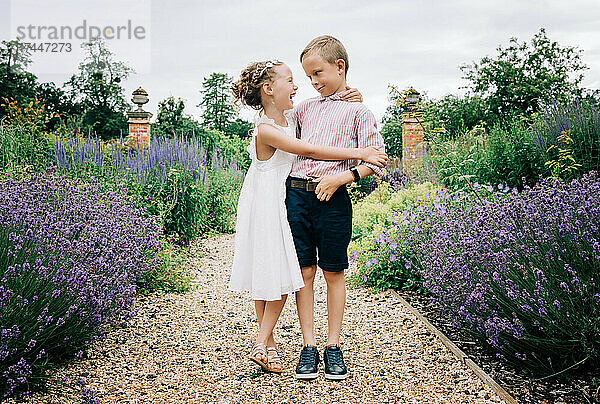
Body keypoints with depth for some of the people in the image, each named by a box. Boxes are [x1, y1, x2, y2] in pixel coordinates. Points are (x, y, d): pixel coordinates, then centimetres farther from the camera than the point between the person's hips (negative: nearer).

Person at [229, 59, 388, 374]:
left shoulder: (291, 117, 7)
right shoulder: (265, 130, -20)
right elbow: (311, 151, -26)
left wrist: (348, 98, 2)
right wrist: (359, 153, -25)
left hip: (284, 203, 8)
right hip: (265, 205, -8)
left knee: (280, 276, 7)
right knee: (267, 275, -1)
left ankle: (263, 342, 14)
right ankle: (264, 342, 9)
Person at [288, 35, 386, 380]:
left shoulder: (357, 109, 1)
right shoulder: (304, 108, 17)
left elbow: (375, 161, -5)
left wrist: (341, 177, -16)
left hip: (333, 199, -4)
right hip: (296, 194, 4)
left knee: (334, 273, 5)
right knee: (304, 271, 3)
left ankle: (334, 346, 16)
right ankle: (309, 346, 11)